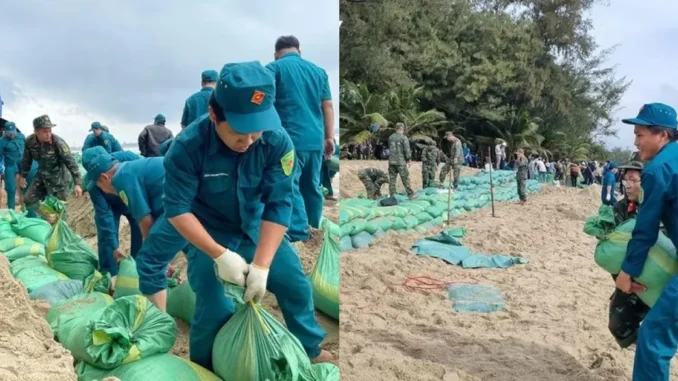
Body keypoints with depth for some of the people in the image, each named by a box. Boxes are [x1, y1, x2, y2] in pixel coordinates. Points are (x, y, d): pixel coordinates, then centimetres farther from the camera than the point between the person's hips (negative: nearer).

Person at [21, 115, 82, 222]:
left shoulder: (58, 142, -27)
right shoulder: (29, 141, -13)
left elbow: (71, 162, -26)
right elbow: (26, 160, 6)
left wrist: (77, 184, -29)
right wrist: (23, 176, 15)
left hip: (59, 177, -5)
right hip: (42, 175, 5)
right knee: (28, 199, 9)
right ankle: (50, 219, 27)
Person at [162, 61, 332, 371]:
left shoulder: (277, 141, -25)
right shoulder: (186, 147, -28)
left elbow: (279, 205, -23)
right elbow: (177, 209, -23)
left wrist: (261, 265, -30)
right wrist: (219, 254, -32)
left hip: (257, 228, 3)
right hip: (206, 234, -2)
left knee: (296, 284, 6)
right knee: (214, 309, -11)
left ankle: (311, 350, 33)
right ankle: (204, 371, 20)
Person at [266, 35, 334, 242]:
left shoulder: (273, 68, 2)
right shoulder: (318, 70, 15)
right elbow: (327, 106, 11)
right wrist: (329, 137, 14)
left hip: (289, 138, -5)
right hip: (315, 139, 5)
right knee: (312, 186, 14)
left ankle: (299, 235, -7)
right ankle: (314, 229, 24)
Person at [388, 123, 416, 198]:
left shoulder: (390, 137, 8)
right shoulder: (404, 138, -9)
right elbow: (407, 150, -9)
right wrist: (408, 161, -1)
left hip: (391, 161, 5)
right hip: (401, 162, -5)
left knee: (392, 179, 7)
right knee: (405, 178, 1)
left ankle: (392, 195, 7)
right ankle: (410, 194, 5)